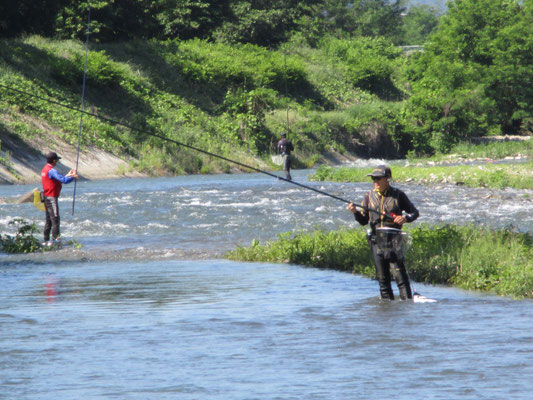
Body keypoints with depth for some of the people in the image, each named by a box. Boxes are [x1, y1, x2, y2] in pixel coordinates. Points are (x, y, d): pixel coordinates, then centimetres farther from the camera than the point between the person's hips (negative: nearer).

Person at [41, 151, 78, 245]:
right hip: (52, 198, -10)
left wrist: (68, 175, 19)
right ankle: (55, 239, -14)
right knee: (55, 219, -10)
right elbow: (64, 180, -25)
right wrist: (73, 177, -9)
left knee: (48, 220, 13)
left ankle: (46, 240, 16)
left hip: (46, 197, 10)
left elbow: (59, 179, 22)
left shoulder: (45, 169, 14)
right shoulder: (51, 171, -18)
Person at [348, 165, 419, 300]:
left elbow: (414, 212, 9)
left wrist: (405, 218, -12)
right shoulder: (369, 196, 11)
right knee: (382, 277, 6)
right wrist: (355, 212, -8)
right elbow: (363, 221, 12)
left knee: (399, 274, -12)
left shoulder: (398, 195, 2)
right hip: (376, 241, 4)